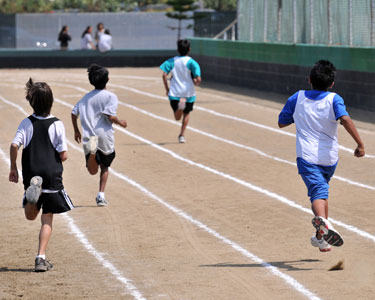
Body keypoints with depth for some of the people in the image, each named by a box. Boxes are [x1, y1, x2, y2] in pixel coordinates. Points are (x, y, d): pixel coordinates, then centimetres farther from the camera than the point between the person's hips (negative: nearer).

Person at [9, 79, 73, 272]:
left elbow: (15, 145, -13)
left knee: (30, 216, 17)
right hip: (52, 176, -1)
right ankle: (41, 258, -4)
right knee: (47, 220, 7)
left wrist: (13, 168, 0)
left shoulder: (27, 123, -2)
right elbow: (63, 155, -7)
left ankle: (33, 190, -17)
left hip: (30, 174, 1)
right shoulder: (57, 125, -6)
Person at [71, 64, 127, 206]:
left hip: (89, 136, 2)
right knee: (105, 167, 19)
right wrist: (120, 122, 7)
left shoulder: (86, 97, 12)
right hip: (105, 136, -2)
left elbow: (74, 113, 9)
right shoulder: (110, 96, -3)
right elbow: (111, 116, -13)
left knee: (93, 171, 0)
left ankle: (92, 151, -31)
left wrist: (76, 131, 22)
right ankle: (101, 195, 11)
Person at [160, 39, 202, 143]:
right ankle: (182, 135, 18)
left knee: (177, 118, 6)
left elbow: (164, 75, -10)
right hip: (188, 93, -1)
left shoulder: (172, 61, 1)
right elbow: (198, 80, -15)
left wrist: (166, 88, 1)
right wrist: (196, 82, 9)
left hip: (174, 93, 1)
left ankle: (180, 106, -28)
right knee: (186, 114, 23)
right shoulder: (191, 62, -7)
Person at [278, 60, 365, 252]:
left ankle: (322, 221, -48)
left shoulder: (297, 98, 3)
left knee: (318, 191, -14)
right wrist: (360, 144, -21)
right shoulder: (333, 99, -3)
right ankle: (321, 238, 24)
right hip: (330, 157, 1)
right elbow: (345, 119, -21)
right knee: (322, 188, 23)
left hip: (307, 156, -1)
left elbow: (281, 122, 14)